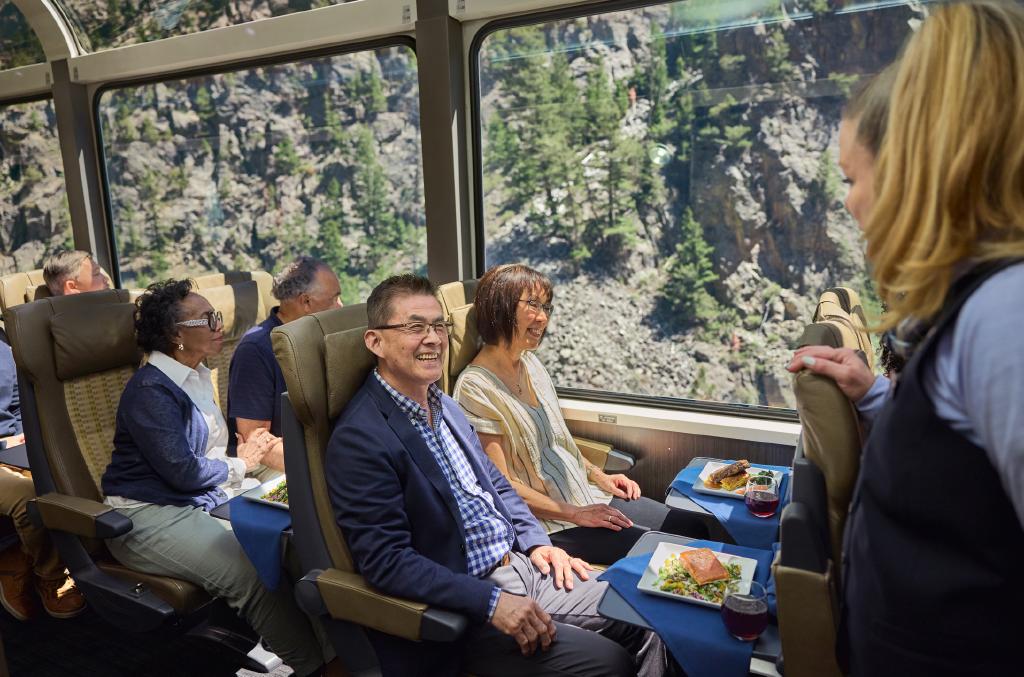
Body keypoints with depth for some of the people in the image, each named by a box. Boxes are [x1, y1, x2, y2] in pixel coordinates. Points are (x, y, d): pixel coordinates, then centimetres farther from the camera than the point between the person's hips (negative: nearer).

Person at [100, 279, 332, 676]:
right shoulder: (151, 389, -16)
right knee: (255, 572, -26)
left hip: (203, 500, 8)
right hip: (150, 516, -8)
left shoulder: (196, 376, 12)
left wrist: (244, 452, 1)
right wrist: (240, 464, -2)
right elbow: (183, 472, -19)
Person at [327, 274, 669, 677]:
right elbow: (387, 562, -21)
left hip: (521, 566, 8)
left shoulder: (444, 405, 9)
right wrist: (492, 602, -24)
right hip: (462, 608, -8)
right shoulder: (359, 439, -18)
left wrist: (535, 542, 3)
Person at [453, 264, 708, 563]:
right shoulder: (475, 387, -17)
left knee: (693, 528, 1)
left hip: (587, 494, 8)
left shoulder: (531, 363, 8)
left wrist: (598, 475, 7)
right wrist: (574, 514, -16)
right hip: (546, 521, -8)